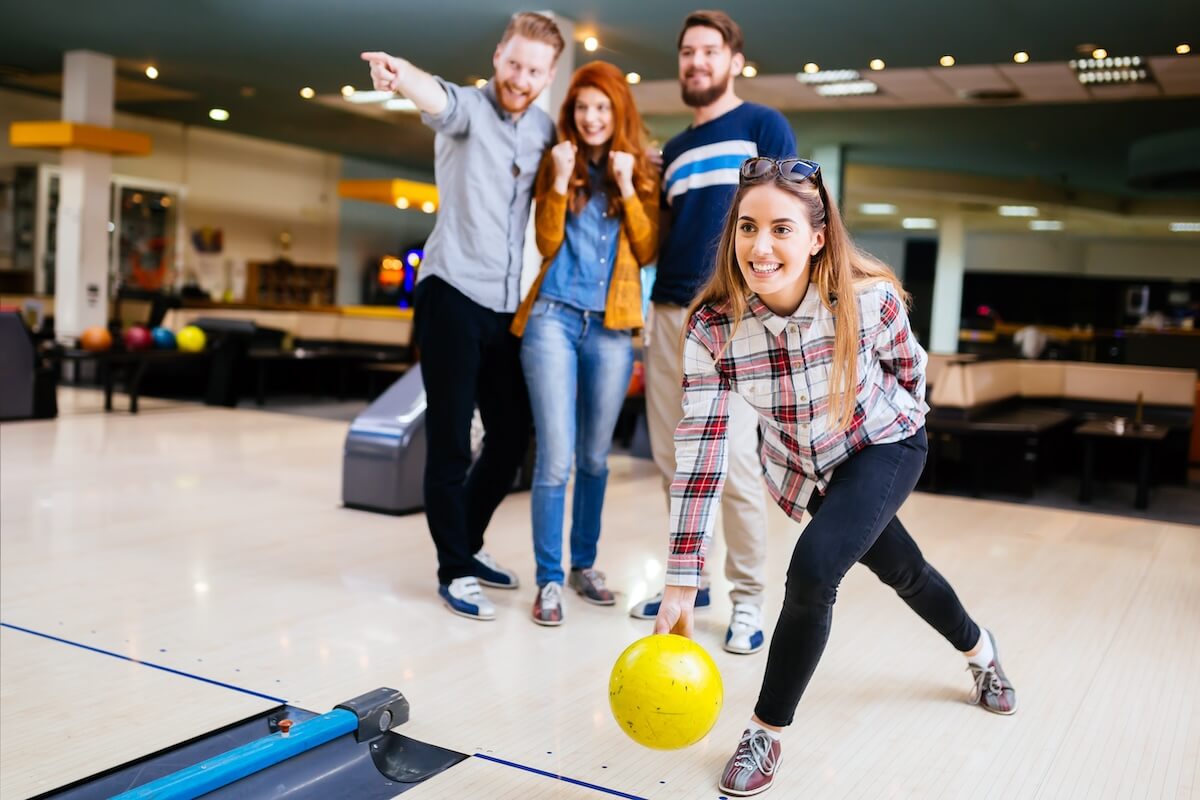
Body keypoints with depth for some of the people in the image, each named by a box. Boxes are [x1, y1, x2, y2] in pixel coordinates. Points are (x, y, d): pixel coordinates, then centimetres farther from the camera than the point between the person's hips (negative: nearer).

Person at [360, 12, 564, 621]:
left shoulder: (545, 129, 11)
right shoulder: (469, 108, -5)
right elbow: (438, 98, -29)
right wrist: (405, 76, -51)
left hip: (506, 307, 6)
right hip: (453, 294, -6)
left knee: (513, 437, 12)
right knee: (450, 442, -2)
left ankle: (467, 542, 31)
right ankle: (455, 571, 10)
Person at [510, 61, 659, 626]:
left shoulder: (641, 172, 9)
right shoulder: (557, 164, 7)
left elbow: (648, 252, 1)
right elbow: (547, 244, -1)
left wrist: (628, 188, -8)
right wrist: (560, 182, -11)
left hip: (611, 326, 2)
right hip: (554, 318, -1)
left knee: (594, 457, 11)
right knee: (556, 457, -8)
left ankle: (584, 565, 26)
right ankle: (549, 580, 2)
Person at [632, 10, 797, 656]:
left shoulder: (763, 126, 4)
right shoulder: (673, 150, 20)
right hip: (669, 312, 6)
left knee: (732, 460, -9)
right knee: (672, 459, 8)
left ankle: (748, 598, 2)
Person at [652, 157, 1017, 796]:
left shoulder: (870, 298, -31)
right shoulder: (713, 325, -29)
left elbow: (907, 365, -8)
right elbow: (700, 448, -31)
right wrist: (681, 583, -34)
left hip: (885, 446, -3)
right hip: (801, 466, 3)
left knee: (812, 569, -25)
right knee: (901, 569, 23)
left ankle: (766, 733, -2)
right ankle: (980, 650, 56)